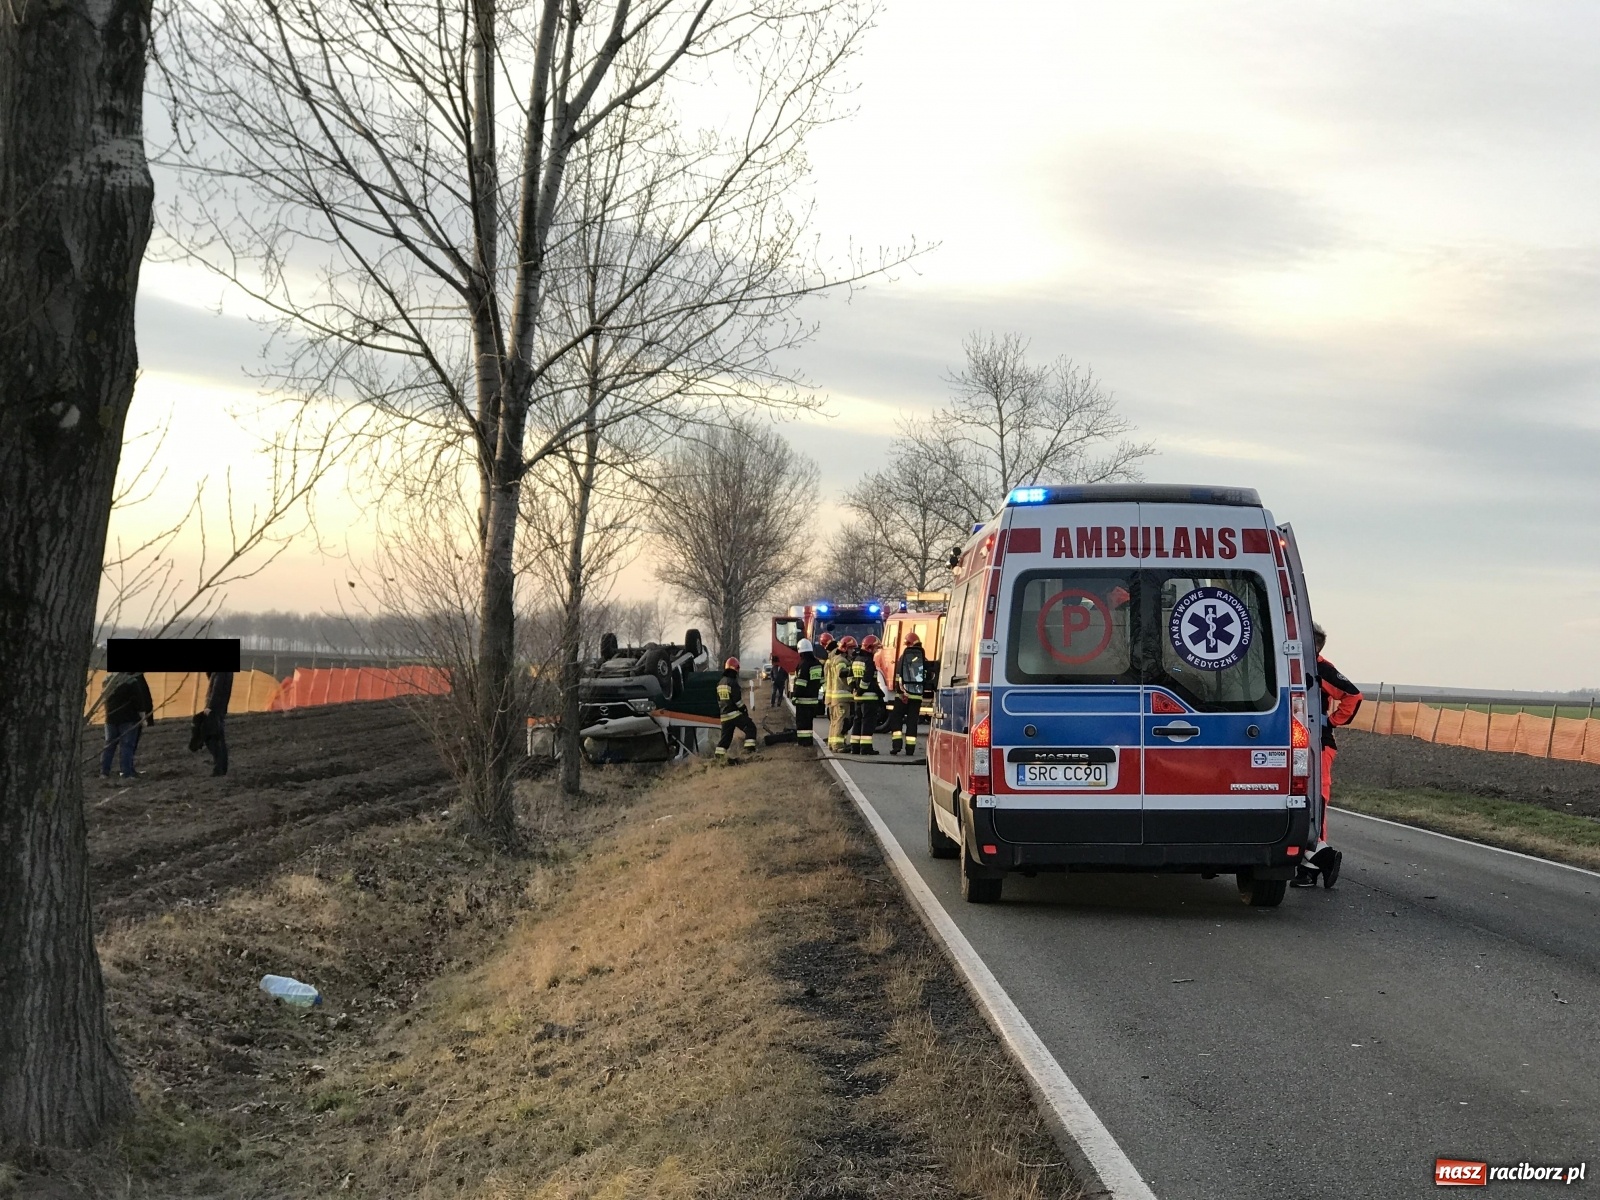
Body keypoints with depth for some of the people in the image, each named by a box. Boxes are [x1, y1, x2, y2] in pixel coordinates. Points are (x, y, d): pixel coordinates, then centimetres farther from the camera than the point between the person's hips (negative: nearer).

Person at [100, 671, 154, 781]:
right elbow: (139, 701, -13)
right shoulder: (132, 682, -15)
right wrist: (143, 717, -6)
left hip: (111, 718, 6)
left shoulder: (108, 680, 4)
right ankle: (127, 772, -6)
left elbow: (104, 694, 16)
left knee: (109, 745, 12)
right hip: (127, 719, -6)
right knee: (127, 746, -2)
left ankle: (104, 771, 9)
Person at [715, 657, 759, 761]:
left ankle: (719, 755, 11)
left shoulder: (720, 683, 12)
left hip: (724, 715, 8)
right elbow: (737, 699, -16)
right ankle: (749, 748, -13)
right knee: (750, 727, -2)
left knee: (726, 736, 14)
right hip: (735, 713, -8)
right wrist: (744, 710, -5)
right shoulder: (732, 682, -13)